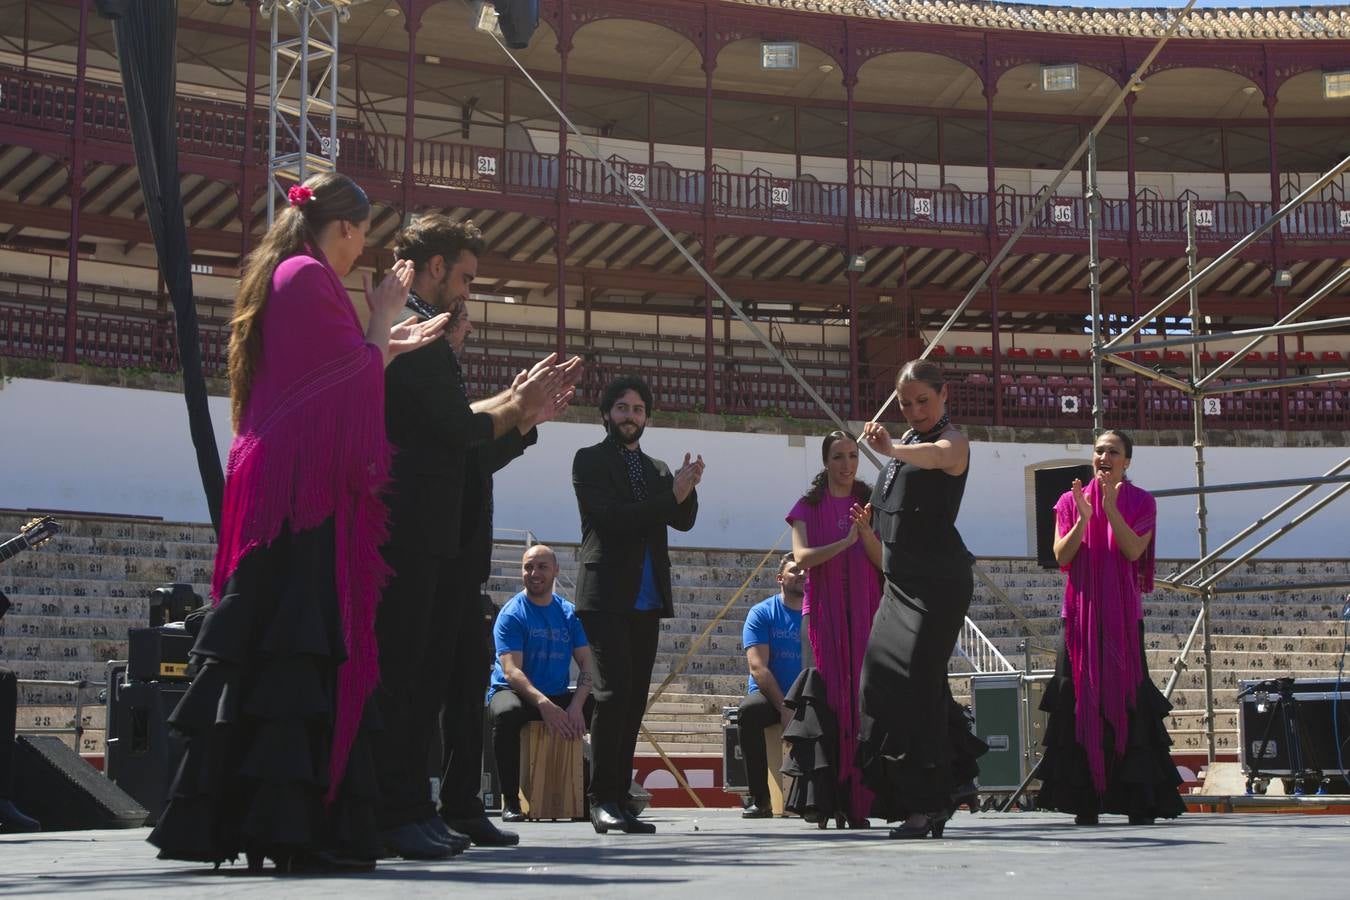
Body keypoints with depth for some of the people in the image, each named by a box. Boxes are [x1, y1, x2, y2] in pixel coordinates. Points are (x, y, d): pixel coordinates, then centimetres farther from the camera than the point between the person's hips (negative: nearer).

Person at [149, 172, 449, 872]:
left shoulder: (277, 277, 22)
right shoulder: (311, 276, -7)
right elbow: (356, 374, -6)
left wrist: (388, 346, 31)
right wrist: (384, 320, 9)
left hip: (266, 486, 10)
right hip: (307, 490, -10)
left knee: (256, 648, 8)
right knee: (304, 651, -12)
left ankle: (217, 816, 8)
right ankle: (290, 825, -15)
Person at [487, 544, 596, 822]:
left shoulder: (570, 614, 9)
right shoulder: (511, 614, -5)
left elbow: (588, 664, 0)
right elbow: (511, 670, -16)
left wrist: (576, 706, -20)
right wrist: (544, 705, -32)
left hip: (558, 697, 4)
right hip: (513, 692, -4)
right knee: (506, 713, -38)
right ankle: (510, 800, -26)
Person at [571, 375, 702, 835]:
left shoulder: (657, 469, 21)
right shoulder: (590, 460, 3)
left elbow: (684, 520, 9)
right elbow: (609, 517, -11)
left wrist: (687, 489, -11)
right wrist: (670, 496, -13)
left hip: (648, 599, 6)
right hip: (607, 596, -6)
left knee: (635, 700, 2)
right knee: (614, 693, -15)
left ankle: (619, 799, 3)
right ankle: (603, 799, -13)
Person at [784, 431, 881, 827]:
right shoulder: (809, 507, 10)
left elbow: (883, 562, 5)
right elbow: (802, 556, -5)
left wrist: (866, 532, -13)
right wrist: (845, 542, -16)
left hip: (863, 612, 1)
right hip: (823, 612, -1)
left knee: (862, 699, -7)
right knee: (825, 696, -11)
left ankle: (856, 800, -6)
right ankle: (823, 798, -13)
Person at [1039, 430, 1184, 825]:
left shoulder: (1141, 502, 6)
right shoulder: (1070, 501, 10)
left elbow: (1133, 550, -9)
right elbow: (1061, 556, -1)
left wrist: (1111, 508, -17)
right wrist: (1084, 518, -14)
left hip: (1124, 615, -1)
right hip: (1081, 613, 1)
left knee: (1128, 701, -7)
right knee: (1082, 702, -4)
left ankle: (1139, 802, -6)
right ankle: (1086, 803, -1)